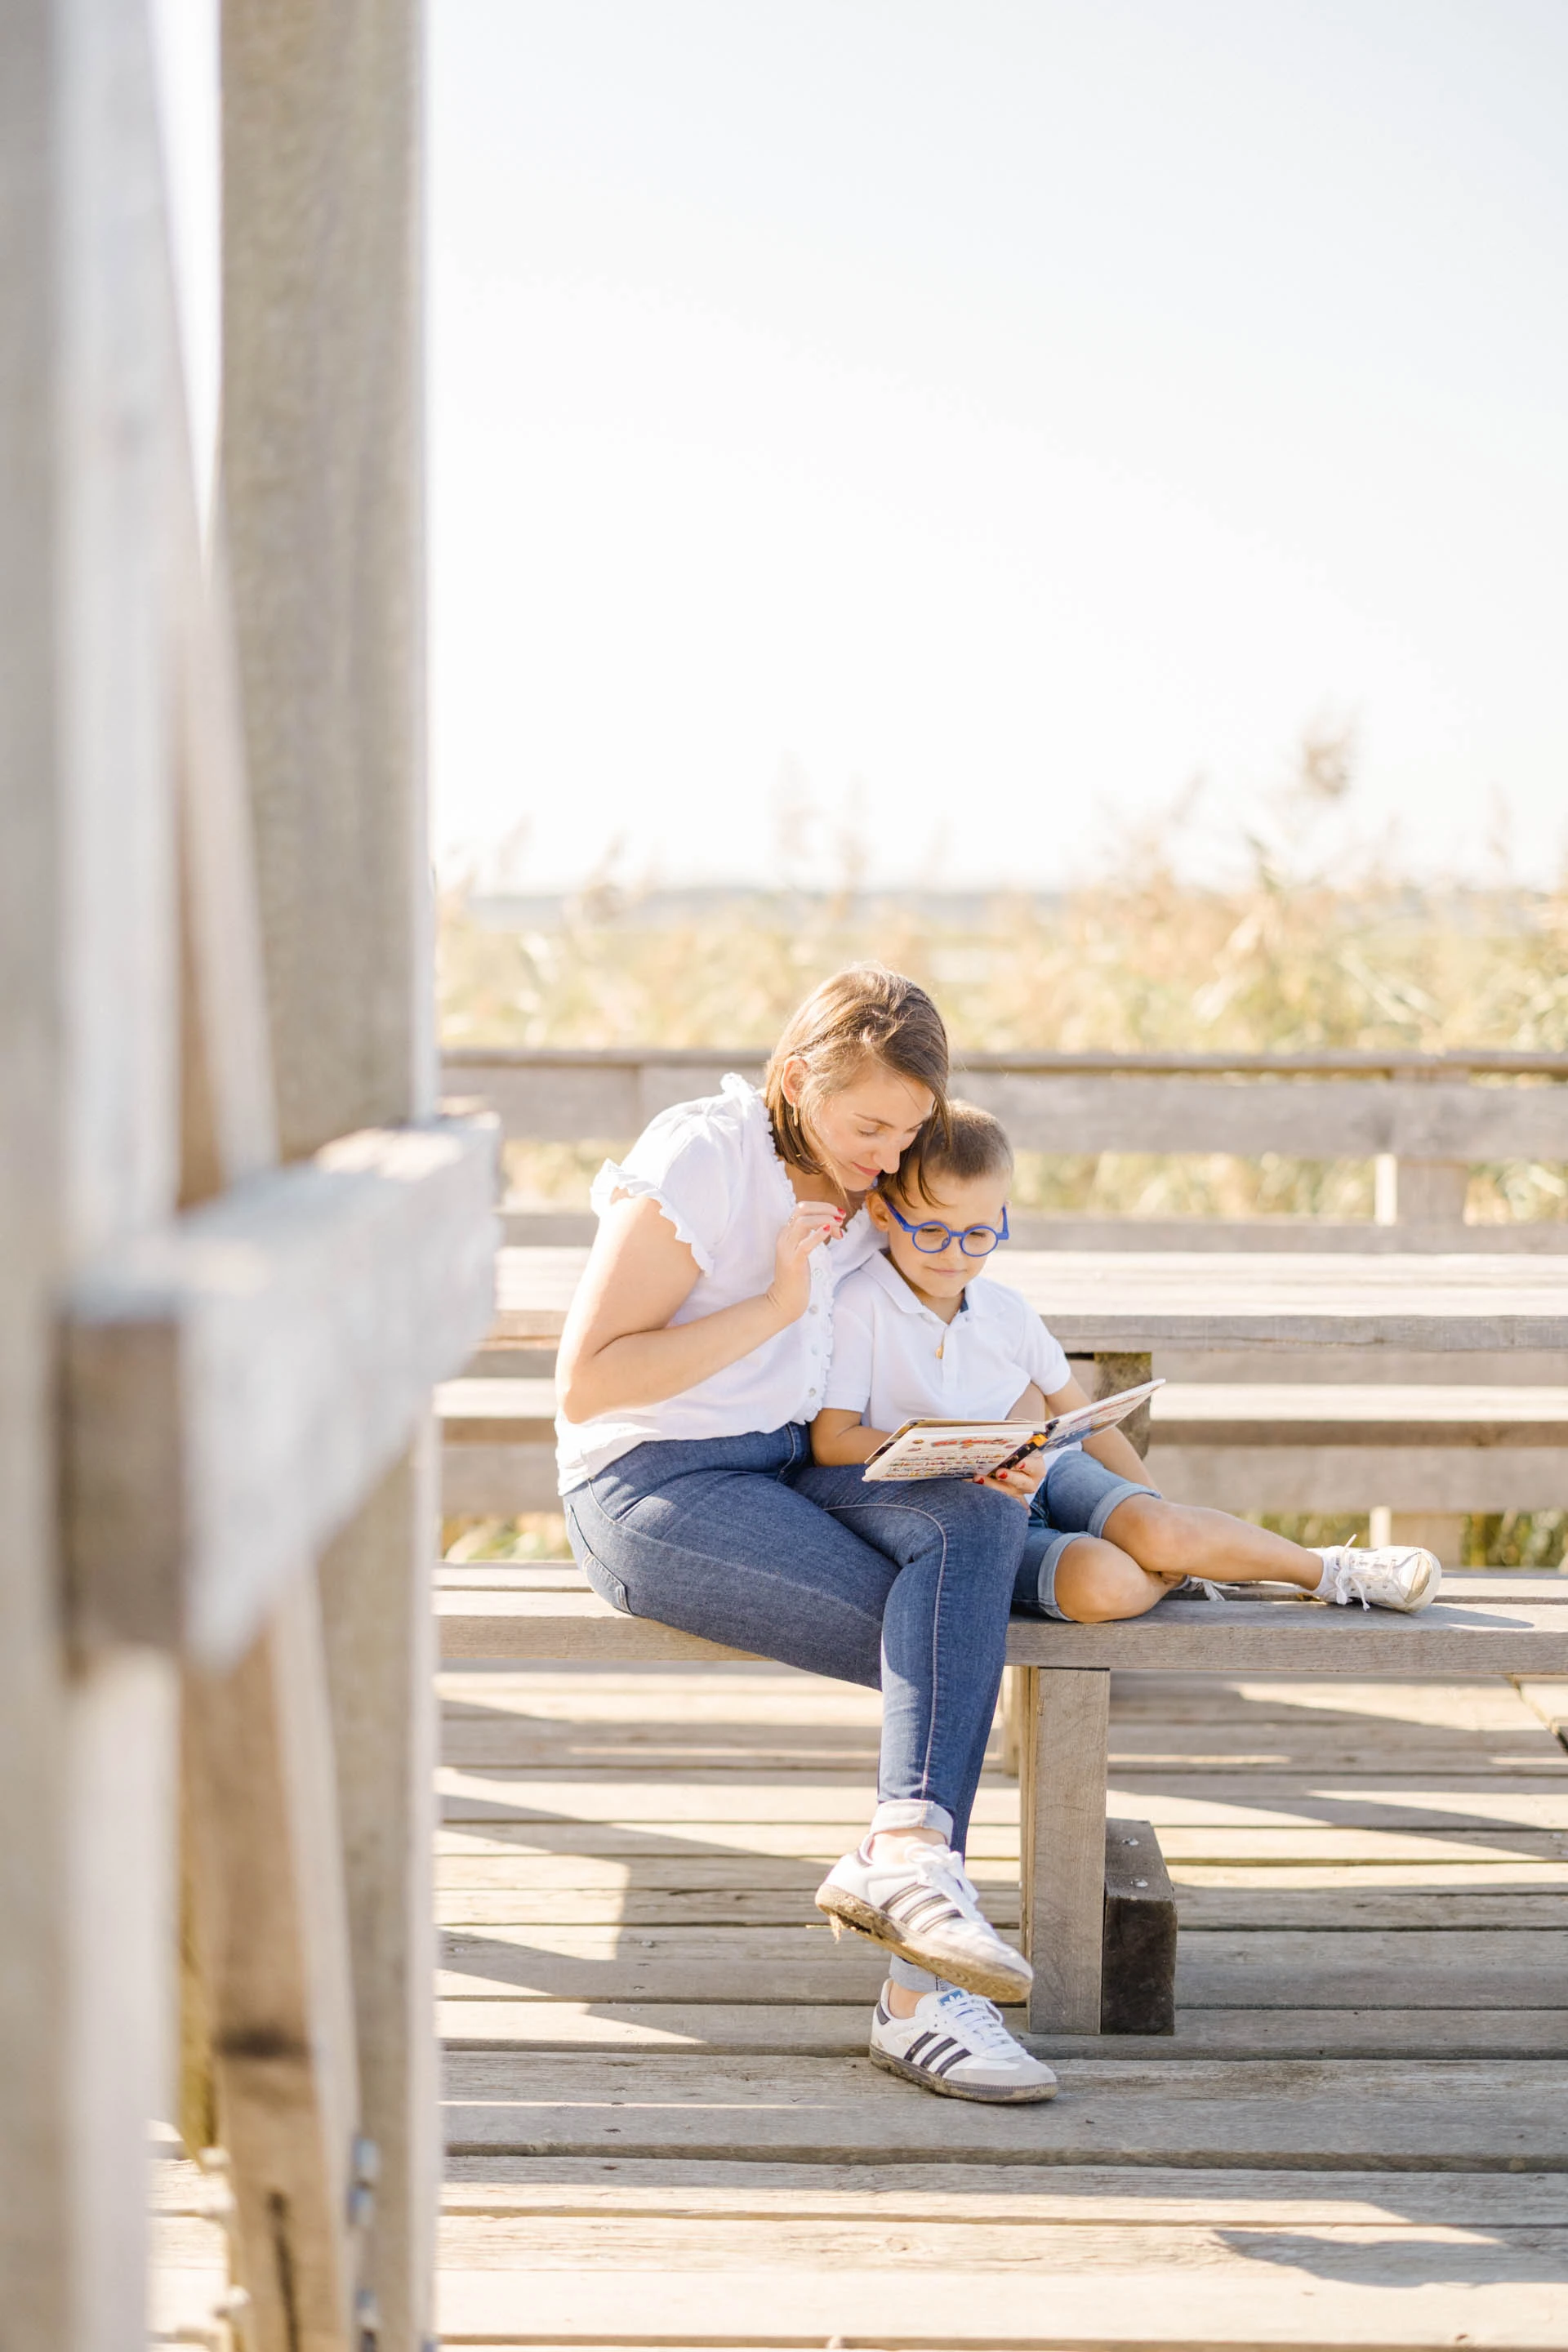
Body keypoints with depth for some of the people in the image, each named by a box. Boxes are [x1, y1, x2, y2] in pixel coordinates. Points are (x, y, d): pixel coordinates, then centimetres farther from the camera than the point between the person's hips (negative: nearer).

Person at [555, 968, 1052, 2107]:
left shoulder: (868, 1185, 8)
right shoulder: (700, 1160, -13)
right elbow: (584, 1382, -16)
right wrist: (776, 1305, -19)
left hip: (793, 1464, 7)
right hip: (650, 1487, -7)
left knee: (980, 1518, -27)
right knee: (959, 1646, -23)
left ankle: (906, 1855, -37)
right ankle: (922, 1989, -26)